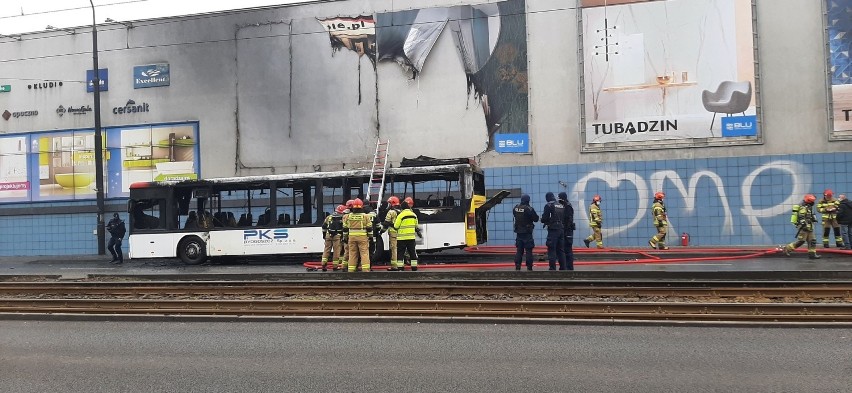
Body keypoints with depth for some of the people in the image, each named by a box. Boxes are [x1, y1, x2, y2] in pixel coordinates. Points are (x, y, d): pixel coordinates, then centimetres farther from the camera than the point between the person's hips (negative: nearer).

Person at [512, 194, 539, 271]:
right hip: (527, 233, -5)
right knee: (528, 250, 1)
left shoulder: (515, 208, 1)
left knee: (519, 250, 12)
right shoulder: (529, 209, -16)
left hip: (519, 232, 5)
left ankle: (517, 266, 11)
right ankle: (529, 267, 0)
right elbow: (536, 219, -9)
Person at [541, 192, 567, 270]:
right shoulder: (562, 206, 13)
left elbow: (544, 218, -9)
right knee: (561, 250, 13)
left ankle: (552, 268, -7)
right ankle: (563, 268, 15)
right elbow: (565, 218, 13)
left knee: (552, 250, -4)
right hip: (561, 229, 7)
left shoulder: (549, 205, -7)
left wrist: (545, 221, 11)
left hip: (553, 229, -6)